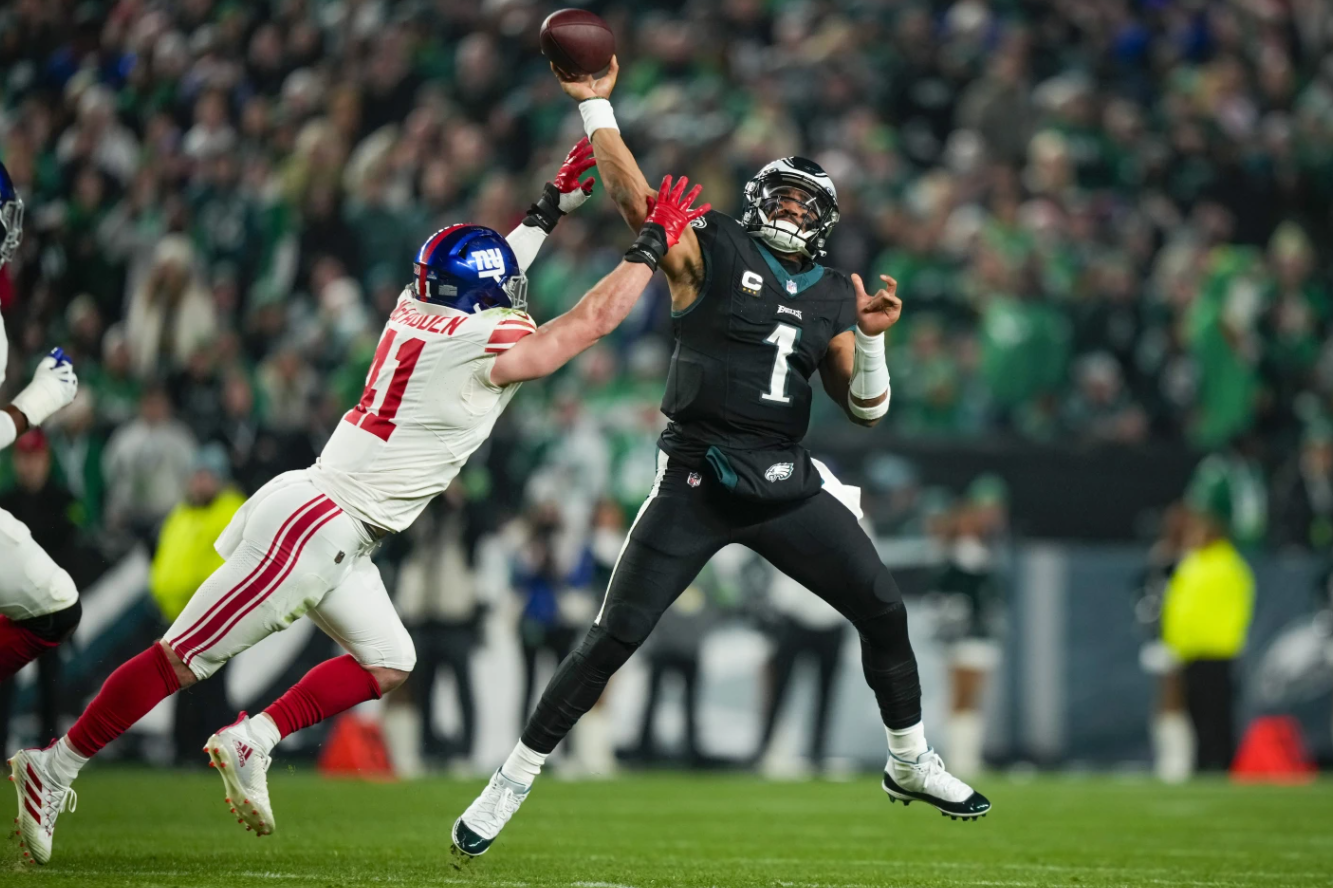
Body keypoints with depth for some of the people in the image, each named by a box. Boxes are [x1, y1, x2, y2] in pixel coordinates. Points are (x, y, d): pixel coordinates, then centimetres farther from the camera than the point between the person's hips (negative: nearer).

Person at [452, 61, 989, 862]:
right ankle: (514, 781, 1)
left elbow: (866, 407, 12)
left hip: (786, 484, 4)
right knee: (617, 636, -8)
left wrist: (870, 340, -6)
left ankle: (911, 763, 25)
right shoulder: (711, 253, 1)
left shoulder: (834, 296, 12)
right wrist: (596, 105, -16)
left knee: (884, 610, 3)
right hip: (698, 484, -4)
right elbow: (635, 196, -11)